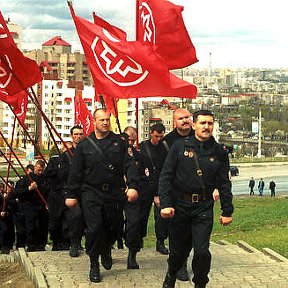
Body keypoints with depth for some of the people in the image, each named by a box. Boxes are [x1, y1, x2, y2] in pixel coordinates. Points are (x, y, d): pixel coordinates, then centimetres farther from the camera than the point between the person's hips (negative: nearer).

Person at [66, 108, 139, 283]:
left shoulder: (119, 142, 4)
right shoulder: (84, 145, 4)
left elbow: (129, 165, -5)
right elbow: (75, 172, 7)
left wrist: (132, 186, -19)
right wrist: (72, 195, 6)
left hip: (114, 193, 1)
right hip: (92, 193, -1)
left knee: (114, 227, 10)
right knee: (95, 228, -8)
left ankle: (106, 250, 42)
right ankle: (94, 265, 6)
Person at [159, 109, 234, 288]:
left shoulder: (220, 152, 4)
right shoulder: (179, 147, -1)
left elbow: (224, 184, 8)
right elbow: (166, 177, -3)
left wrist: (227, 211, 5)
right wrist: (165, 204, -12)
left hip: (204, 208, 0)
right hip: (179, 206, 0)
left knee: (202, 251, -10)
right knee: (178, 250, 10)